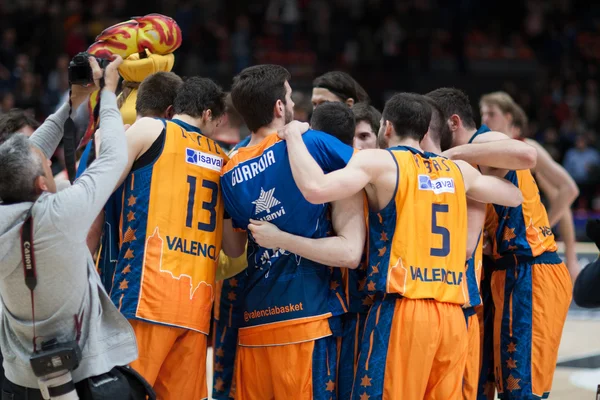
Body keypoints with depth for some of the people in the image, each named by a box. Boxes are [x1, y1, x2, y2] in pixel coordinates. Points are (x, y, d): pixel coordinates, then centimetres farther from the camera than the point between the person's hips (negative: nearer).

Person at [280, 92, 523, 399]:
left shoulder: (378, 162, 1)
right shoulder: (458, 169, 17)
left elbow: (316, 190, -15)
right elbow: (514, 197, 33)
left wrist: (294, 137, 1)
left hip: (402, 310, -5)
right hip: (452, 315, 5)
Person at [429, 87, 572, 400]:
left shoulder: (485, 141, -9)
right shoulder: (475, 160, 19)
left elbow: (526, 155, -31)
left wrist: (454, 155, -22)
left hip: (529, 275, -10)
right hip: (515, 272, 10)